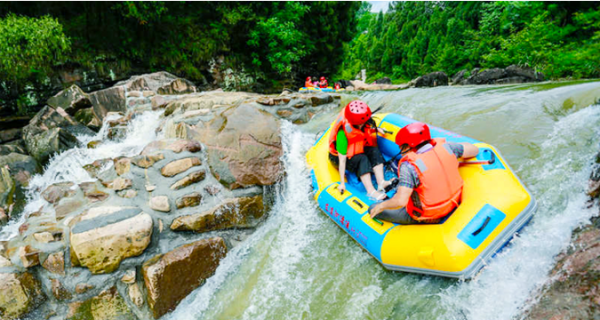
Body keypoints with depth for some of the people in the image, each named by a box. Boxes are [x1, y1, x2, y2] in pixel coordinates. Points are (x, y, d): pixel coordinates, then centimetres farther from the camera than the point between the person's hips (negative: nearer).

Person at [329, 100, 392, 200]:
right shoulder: (343, 133, -35)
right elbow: (342, 160, -31)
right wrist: (342, 183, -28)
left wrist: (376, 129, -7)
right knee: (362, 159, -32)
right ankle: (371, 192, -37)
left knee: (375, 151, -21)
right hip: (344, 155, -6)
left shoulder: (365, 122, -16)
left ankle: (381, 182, -30)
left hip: (360, 150, 6)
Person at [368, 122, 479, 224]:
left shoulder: (409, 166, -29)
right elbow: (474, 150, 5)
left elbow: (401, 201, -32)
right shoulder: (445, 147, -12)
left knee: (373, 209, 2)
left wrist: (382, 206, -14)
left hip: (426, 216, -7)